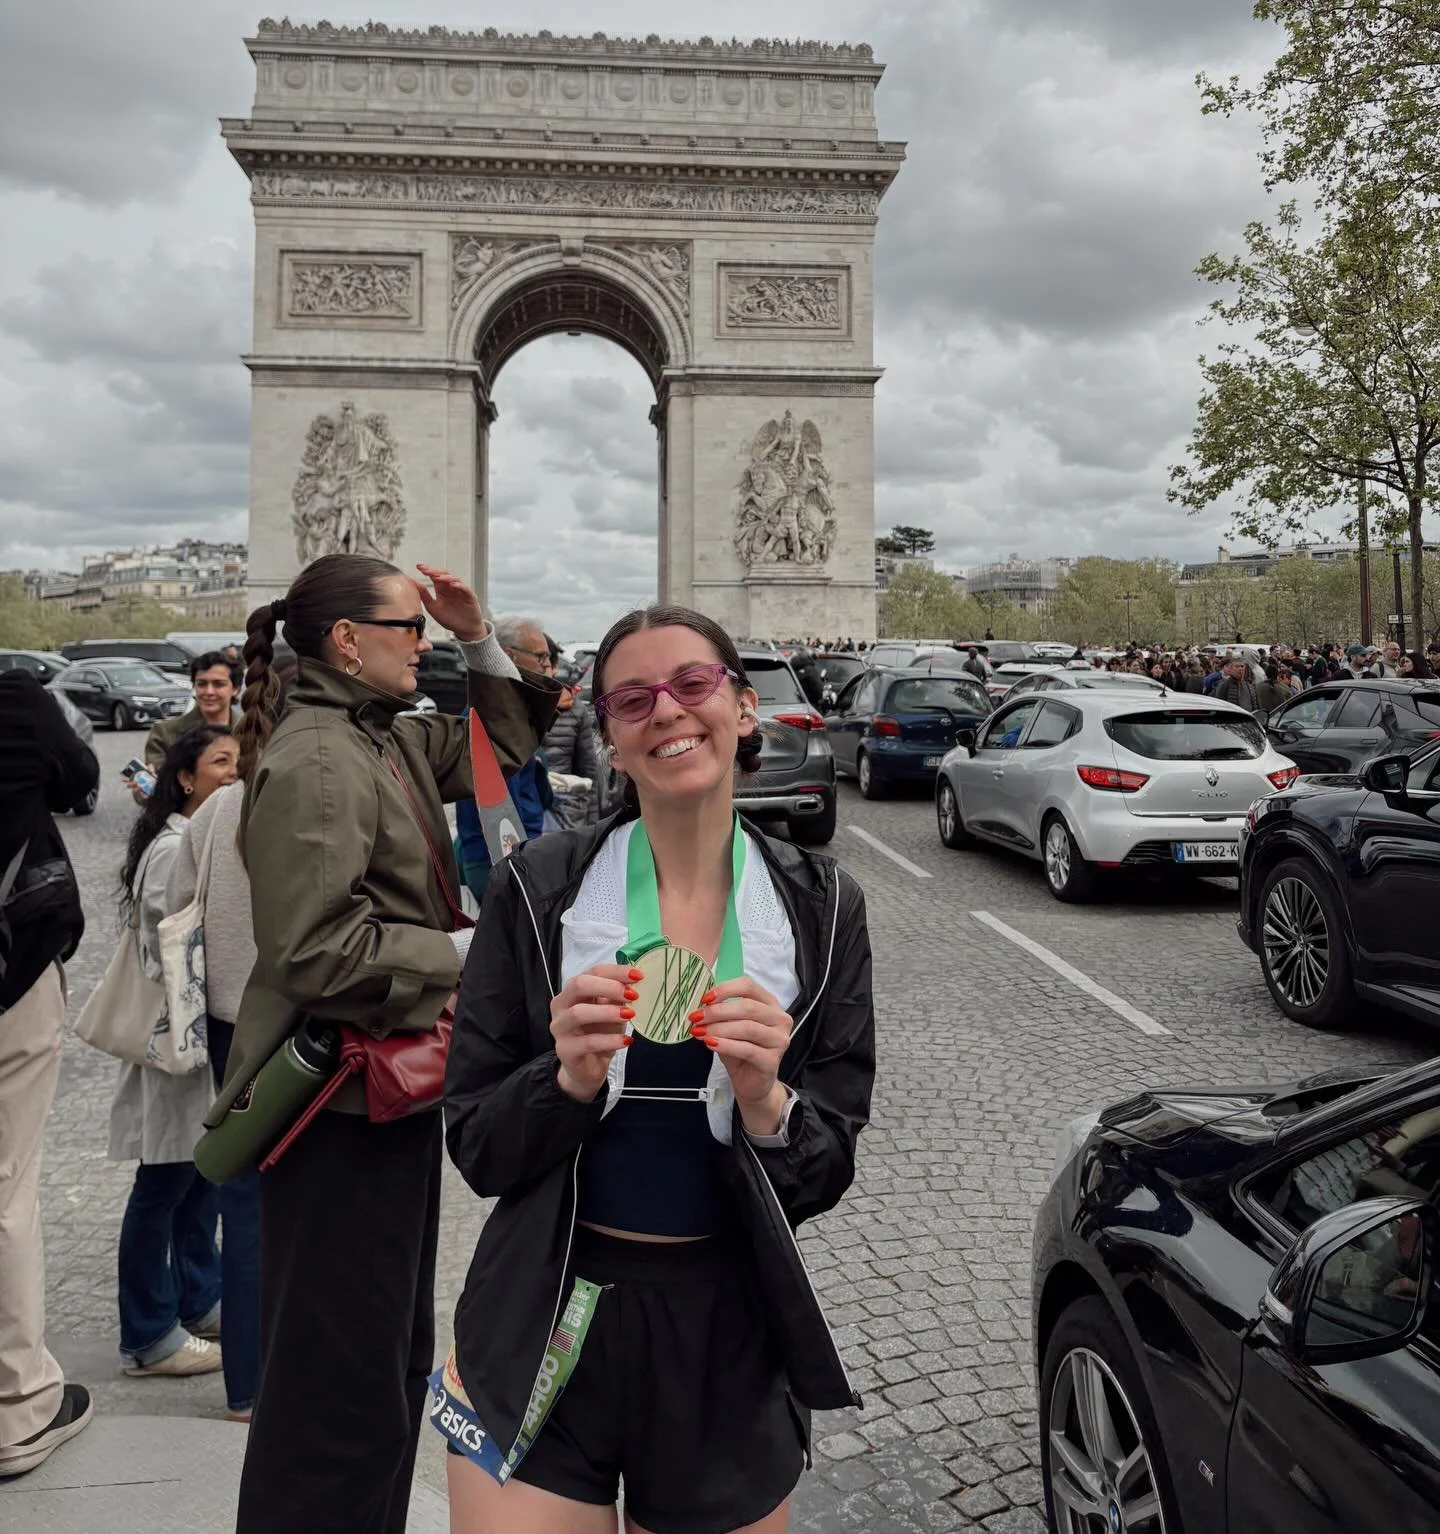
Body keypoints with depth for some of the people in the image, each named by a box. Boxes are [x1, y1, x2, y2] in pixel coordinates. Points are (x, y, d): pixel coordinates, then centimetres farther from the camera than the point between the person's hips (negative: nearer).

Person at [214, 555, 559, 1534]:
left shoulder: (386, 740, 10)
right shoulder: (315, 764, -20)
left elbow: (502, 751, 20)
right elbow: (321, 951, -26)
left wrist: (480, 640, 7)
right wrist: (467, 951, -17)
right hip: (343, 1104, -10)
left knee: (395, 1356, 23)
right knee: (343, 1377, 3)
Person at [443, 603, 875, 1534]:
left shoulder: (821, 907, -6)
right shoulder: (540, 890, -9)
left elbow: (828, 1172, -3)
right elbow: (475, 1149, -5)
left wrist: (765, 1100, -23)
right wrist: (571, 1079, -24)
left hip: (732, 1340, 2)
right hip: (544, 1326, -1)